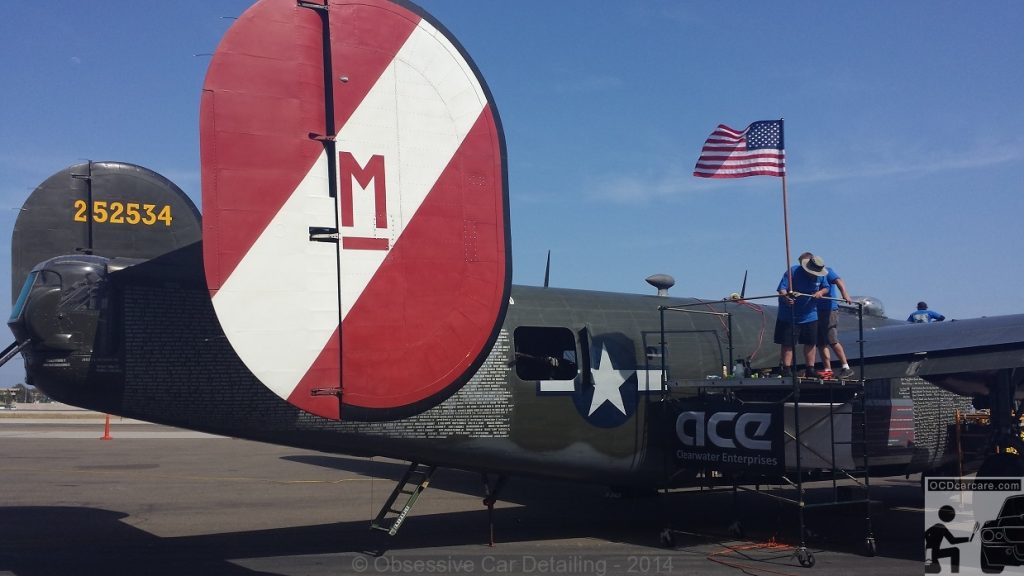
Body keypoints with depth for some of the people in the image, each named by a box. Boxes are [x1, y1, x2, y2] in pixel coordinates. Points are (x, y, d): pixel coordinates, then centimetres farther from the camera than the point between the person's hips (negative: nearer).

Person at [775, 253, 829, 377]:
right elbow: (782, 289, -23)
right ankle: (786, 370, 2)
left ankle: (810, 370, 20)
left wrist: (820, 292, -12)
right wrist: (785, 297, -45)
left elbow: (826, 288, 12)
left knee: (811, 343, 10)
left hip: (810, 315, 5)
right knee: (788, 344, -3)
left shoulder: (820, 275, -3)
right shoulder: (793, 272, -18)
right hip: (789, 315, -5)